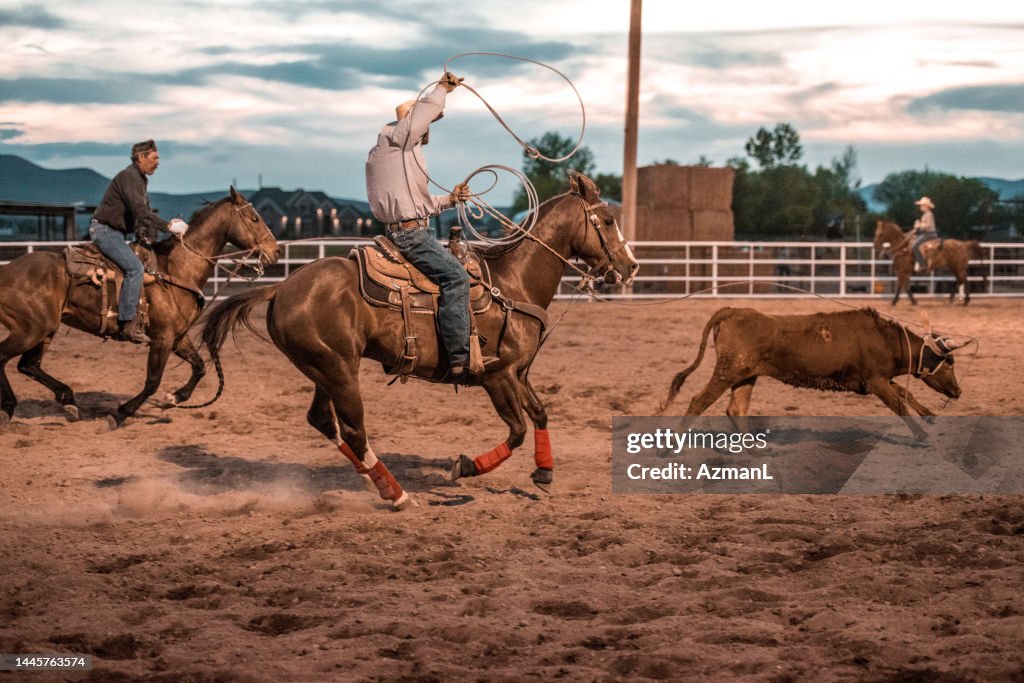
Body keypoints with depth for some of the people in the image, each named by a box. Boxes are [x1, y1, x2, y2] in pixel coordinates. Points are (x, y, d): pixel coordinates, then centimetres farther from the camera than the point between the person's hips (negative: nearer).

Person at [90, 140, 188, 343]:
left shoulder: (141, 179, 16)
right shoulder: (129, 177, -17)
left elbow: (145, 211, 21)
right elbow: (141, 212, -27)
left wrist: (169, 223, 5)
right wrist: (167, 227, -25)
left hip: (117, 233, 11)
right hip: (105, 231, -11)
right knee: (134, 267, -24)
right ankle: (128, 324, -25)